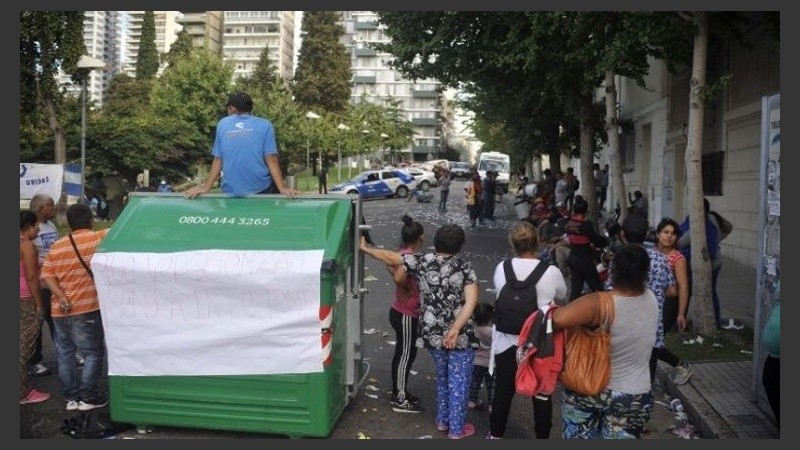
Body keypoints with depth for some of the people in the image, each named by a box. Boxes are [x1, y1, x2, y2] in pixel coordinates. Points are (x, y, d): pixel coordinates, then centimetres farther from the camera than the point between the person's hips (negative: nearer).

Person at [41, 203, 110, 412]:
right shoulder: (96, 239, -8)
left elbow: (47, 275, 0)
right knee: (94, 353, 6)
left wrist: (62, 297, -7)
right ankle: (88, 397, 8)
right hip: (86, 309, -5)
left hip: (60, 311, 6)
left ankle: (71, 397, 20)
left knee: (65, 354, 14)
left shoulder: (57, 245, 7)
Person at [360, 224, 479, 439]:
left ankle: (442, 420, 36)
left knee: (443, 376, 24)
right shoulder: (464, 267, -9)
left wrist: (365, 248, 20)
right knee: (459, 380, 10)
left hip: (432, 332, 4)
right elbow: (471, 301, -20)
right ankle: (456, 428, 20)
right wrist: (456, 329, -23)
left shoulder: (422, 261, -3)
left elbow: (390, 256, 7)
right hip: (460, 335, -3)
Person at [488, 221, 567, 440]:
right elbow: (562, 296, 5)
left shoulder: (501, 268, -10)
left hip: (508, 341, 2)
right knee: (542, 392, 15)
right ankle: (542, 437, 28)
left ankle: (496, 434, 33)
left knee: (503, 389, 18)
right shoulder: (552, 272, -15)